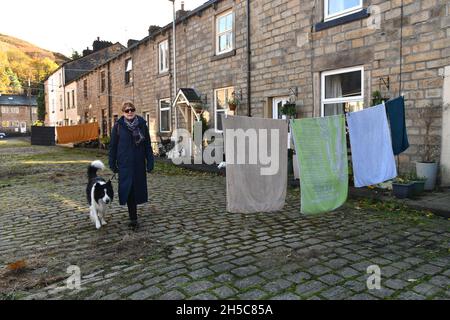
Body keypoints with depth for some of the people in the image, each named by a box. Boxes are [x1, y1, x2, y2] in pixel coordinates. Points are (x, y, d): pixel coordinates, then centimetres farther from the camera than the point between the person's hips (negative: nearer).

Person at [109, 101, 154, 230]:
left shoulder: (142, 125, 2)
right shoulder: (118, 126, -1)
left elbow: (148, 145, 2)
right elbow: (113, 146, 2)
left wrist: (150, 162, -2)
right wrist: (113, 164, 1)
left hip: (139, 164, 2)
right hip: (125, 164, -2)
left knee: (138, 188, 8)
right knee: (128, 189, -3)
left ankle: (133, 215, 29)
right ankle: (133, 219, 4)